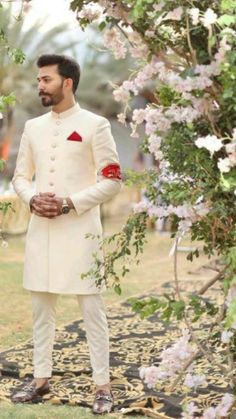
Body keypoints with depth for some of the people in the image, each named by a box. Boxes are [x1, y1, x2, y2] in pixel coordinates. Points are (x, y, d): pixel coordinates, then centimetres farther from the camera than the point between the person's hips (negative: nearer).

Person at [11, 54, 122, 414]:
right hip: (41, 229, 5)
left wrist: (71, 203, -15)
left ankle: (103, 386, 5)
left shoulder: (94, 125, -3)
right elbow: (20, 177, 16)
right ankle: (41, 378, 22)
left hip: (80, 230, -5)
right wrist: (32, 199, -6)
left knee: (92, 308, -2)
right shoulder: (33, 127, 12)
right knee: (41, 307, 11)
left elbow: (112, 181, -5)